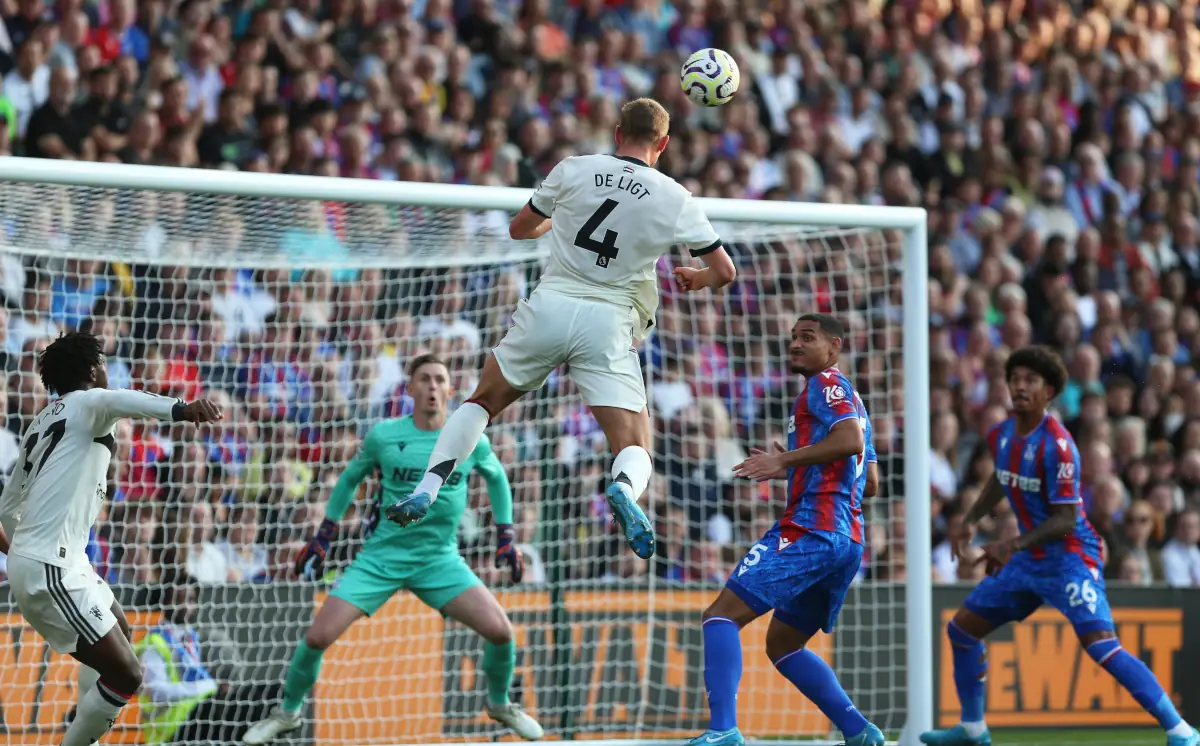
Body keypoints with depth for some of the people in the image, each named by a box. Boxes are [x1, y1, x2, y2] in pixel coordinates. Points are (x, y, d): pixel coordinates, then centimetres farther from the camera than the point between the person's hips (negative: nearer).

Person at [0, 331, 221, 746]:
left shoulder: (42, 422, 19)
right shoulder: (86, 402, -7)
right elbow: (120, 402, -33)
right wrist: (181, 409, -53)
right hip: (50, 570, -10)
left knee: (119, 632, 31)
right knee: (125, 675, -10)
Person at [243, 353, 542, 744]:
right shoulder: (383, 436, -9)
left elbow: (496, 477, 15)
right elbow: (350, 478, 9)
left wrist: (505, 536, 12)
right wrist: (324, 536, 10)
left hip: (440, 560, 1)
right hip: (382, 555, -1)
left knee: (499, 630, -16)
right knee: (318, 636, -13)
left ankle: (500, 705, 14)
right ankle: (287, 712, 14)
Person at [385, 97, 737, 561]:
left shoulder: (574, 170, 4)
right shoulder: (675, 199, 1)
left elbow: (520, 229, 18)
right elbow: (724, 271, 5)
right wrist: (695, 279, 28)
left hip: (550, 307, 1)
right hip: (610, 325, -1)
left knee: (481, 403, 22)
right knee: (635, 450, 0)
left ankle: (426, 490, 4)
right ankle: (624, 489, -36)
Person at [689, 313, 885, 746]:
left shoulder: (825, 385, -2)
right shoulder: (850, 400, 26)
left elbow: (850, 439, -20)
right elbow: (869, 483, 29)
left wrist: (785, 460, -20)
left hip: (809, 530, -10)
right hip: (847, 541, 10)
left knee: (722, 614, -15)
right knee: (782, 644, 20)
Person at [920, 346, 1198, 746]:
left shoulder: (1056, 445, -22)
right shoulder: (1001, 435, 2)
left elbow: (1065, 520, -22)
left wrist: (1014, 545, -30)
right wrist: (971, 520, 17)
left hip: (1069, 556, -9)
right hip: (1027, 560, 9)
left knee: (1102, 646, -23)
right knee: (961, 629, 11)